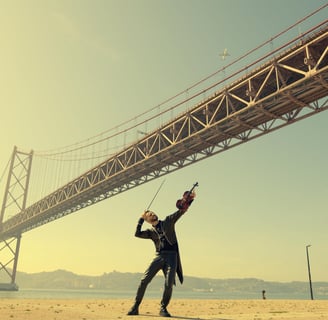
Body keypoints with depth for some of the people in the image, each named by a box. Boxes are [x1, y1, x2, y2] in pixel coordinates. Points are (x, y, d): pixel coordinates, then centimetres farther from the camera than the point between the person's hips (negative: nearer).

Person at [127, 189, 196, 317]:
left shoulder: (168, 221, 12)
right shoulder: (150, 231, 13)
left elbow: (181, 210, 3)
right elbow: (137, 234, -4)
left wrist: (189, 199, -11)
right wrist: (141, 218, 0)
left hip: (172, 256, -1)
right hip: (159, 257, 1)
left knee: (169, 284, -11)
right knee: (144, 280, -6)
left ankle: (163, 308, 9)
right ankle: (135, 307, 9)